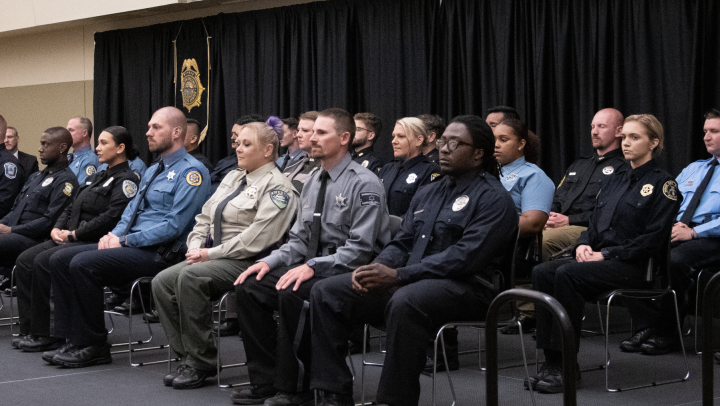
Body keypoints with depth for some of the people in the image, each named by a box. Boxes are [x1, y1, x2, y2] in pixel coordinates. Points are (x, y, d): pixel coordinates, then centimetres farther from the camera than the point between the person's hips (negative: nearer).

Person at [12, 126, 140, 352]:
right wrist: (57, 229, 3)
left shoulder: (125, 180, -8)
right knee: (25, 260, -8)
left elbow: (111, 217, -20)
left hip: (95, 242, -9)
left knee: (44, 262, -26)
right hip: (72, 240, 9)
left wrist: (73, 234, -15)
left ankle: (47, 335, -19)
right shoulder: (96, 178, 23)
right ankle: (30, 330, -8)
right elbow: (71, 208, 23)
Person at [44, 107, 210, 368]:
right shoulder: (153, 170, 22)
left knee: (84, 264, -24)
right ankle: (73, 340, -4)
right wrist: (115, 234, 2)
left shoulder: (191, 171, -10)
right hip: (131, 245, 10)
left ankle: (94, 346, -13)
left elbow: (174, 225, -18)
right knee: (61, 260, -2)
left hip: (159, 252, -10)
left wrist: (125, 241, -15)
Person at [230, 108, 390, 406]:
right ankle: (264, 381, -4)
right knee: (249, 286, -9)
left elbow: (359, 249, -18)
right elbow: (299, 239, 17)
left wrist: (312, 267, -26)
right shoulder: (313, 182, 14)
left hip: (349, 275, -8)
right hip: (313, 268, 8)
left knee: (291, 292, -32)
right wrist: (270, 261, -1)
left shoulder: (364, 185, -11)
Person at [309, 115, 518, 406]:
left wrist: (398, 275, -20)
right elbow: (402, 243, 21)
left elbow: (466, 257, -17)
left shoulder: (493, 198, -4)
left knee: (405, 301, -40)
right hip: (407, 282, 8)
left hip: (464, 287, -8)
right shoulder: (428, 193, 22)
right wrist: (377, 267, -4)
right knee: (326, 292, -6)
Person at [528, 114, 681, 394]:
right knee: (542, 273, -18)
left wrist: (606, 254, -15)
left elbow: (653, 239, -11)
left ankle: (566, 368, -26)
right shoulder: (613, 180, 20)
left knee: (567, 275, -30)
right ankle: (552, 362, -20)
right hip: (599, 258, 7)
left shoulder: (663, 184, -3)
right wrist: (583, 244, 0)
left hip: (636, 266, -7)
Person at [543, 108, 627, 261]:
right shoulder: (579, 164, 30)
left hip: (586, 229, -7)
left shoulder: (622, 167, 3)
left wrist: (568, 220, -13)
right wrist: (549, 219, 3)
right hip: (557, 225, 7)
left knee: (543, 240, -34)